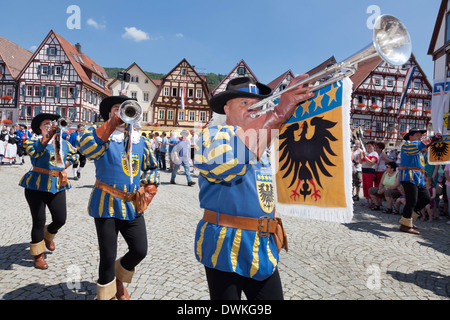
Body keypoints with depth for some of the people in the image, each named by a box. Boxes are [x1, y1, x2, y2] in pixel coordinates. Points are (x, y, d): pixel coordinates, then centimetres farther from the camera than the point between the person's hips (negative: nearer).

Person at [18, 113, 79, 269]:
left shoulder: (63, 143, 10)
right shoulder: (35, 140, -2)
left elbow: (74, 155, 25)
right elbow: (33, 151, -23)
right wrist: (48, 136, -33)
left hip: (57, 186, 4)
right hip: (36, 186, -4)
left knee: (60, 219, 2)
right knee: (39, 221, 1)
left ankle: (48, 236, 37)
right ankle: (38, 255, 19)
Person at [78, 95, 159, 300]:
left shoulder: (141, 142, 9)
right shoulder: (102, 136, -3)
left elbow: (151, 168, 21)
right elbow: (86, 148, -26)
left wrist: (148, 190, 6)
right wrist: (112, 124, -28)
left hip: (133, 206, 4)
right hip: (107, 205, -4)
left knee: (140, 251, 6)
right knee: (108, 256, 3)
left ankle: (118, 279, 36)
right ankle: (107, 294, 29)